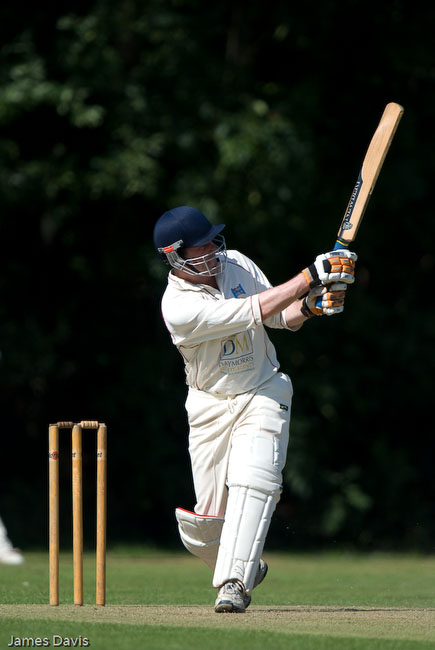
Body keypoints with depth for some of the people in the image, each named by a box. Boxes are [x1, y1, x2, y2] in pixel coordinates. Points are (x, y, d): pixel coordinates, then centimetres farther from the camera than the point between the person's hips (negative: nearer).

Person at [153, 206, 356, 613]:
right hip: (210, 406, -2)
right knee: (204, 524, 0)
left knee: (252, 480, -24)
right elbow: (256, 311, -28)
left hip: (263, 395, 2)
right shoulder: (179, 307, -23)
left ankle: (233, 584, -24)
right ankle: (247, 568, 31)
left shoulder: (237, 264, -4)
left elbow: (282, 317, 5)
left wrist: (310, 306, -17)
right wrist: (310, 277, -29)